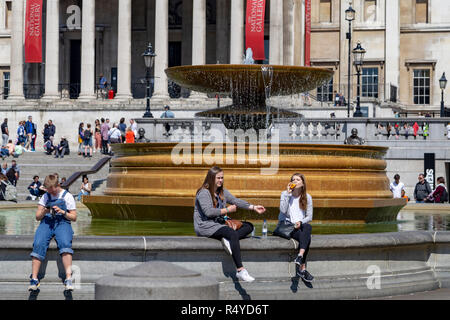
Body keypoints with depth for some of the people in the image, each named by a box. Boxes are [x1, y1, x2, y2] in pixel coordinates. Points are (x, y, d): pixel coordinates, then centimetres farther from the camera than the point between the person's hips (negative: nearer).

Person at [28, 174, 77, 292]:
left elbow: (74, 217, 9)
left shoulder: (67, 196, 11)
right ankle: (34, 279, -33)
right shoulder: (45, 196, 19)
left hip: (62, 223, -2)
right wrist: (43, 212, -5)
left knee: (65, 243, -35)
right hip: (46, 223, 2)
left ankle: (68, 278, -43)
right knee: (38, 244, -29)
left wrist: (63, 212, -9)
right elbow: (37, 217, 18)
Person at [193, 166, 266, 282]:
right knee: (233, 234, -33)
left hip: (219, 224, 9)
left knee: (249, 226, -1)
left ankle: (228, 240, -28)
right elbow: (208, 212, -20)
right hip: (205, 226, -9)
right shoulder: (204, 193, -9)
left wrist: (254, 207, -3)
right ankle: (240, 271, -40)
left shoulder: (222, 192, 17)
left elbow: (236, 201, 10)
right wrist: (227, 210, -12)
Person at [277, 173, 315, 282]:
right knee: (307, 238, -31)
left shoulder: (307, 197, 11)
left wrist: (301, 222, -14)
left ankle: (300, 256, -44)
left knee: (308, 227, -36)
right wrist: (288, 193, -11)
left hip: (301, 225, 3)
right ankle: (303, 268, -35)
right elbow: (283, 210, -12)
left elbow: (309, 216, 8)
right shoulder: (285, 194, 5)